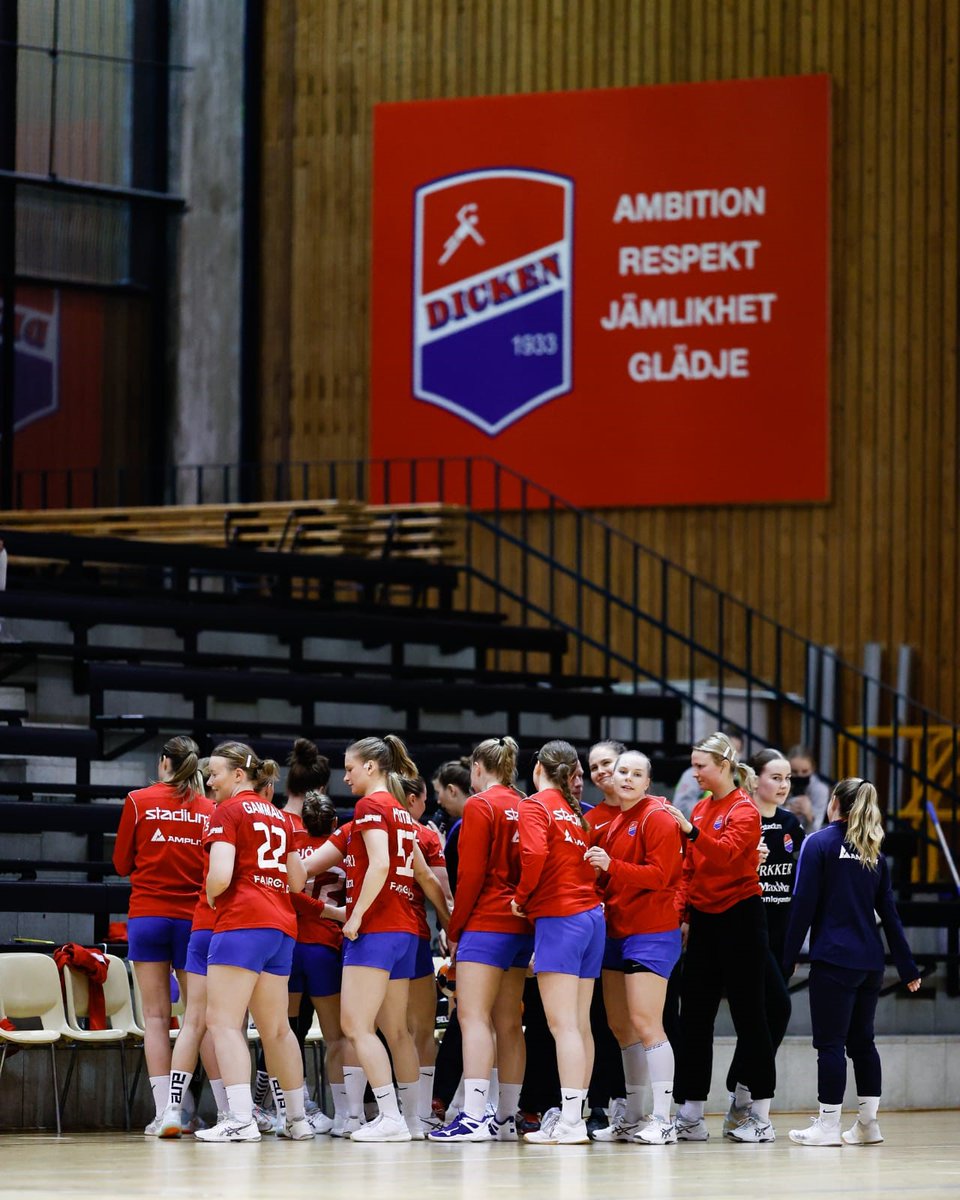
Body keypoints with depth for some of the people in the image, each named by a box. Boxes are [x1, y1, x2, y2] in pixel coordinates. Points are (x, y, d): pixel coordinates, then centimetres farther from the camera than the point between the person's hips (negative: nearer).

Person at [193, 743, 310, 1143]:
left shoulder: (229, 811, -4)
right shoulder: (280, 817, 18)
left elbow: (220, 875, -15)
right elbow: (298, 881, 20)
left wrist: (210, 894, 5)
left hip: (242, 922, -8)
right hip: (282, 925, 8)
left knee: (223, 1020, -10)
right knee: (275, 1027, 16)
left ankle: (240, 1118, -21)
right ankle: (297, 1119, 20)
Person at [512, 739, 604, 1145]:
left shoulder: (535, 805, -5)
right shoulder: (576, 811, 15)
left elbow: (534, 853, -21)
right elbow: (588, 861, 10)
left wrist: (521, 897, -7)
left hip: (558, 918, -7)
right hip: (592, 915, 7)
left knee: (563, 1024, -11)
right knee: (579, 1024, 9)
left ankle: (570, 1122, -16)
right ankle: (575, 1117, 11)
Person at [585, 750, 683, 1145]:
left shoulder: (657, 818, -8)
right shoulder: (611, 821, 17)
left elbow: (658, 874, -18)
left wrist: (611, 865, -27)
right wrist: (595, 868, 4)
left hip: (650, 934, -9)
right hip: (616, 931, 9)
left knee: (645, 1023, -13)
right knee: (620, 1026, 10)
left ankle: (662, 1120, -13)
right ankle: (632, 1119, 17)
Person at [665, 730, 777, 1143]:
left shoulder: (744, 810, -8)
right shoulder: (701, 810, 13)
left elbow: (727, 851, -25)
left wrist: (692, 831, -37)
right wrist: (681, 912, 6)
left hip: (739, 918, -7)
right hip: (704, 919, 7)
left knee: (748, 1013, -2)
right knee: (694, 1015, 4)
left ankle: (760, 1116, 2)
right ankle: (690, 1116, 6)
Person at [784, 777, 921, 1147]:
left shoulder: (819, 843, -4)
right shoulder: (873, 852, 13)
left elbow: (803, 904, -8)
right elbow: (889, 913, 14)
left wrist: (788, 958, -4)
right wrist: (907, 967, 17)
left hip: (833, 957, -6)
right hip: (870, 961, 6)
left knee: (830, 1043, -3)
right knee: (862, 1040, 13)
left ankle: (828, 1125, -3)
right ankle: (868, 1122, 12)